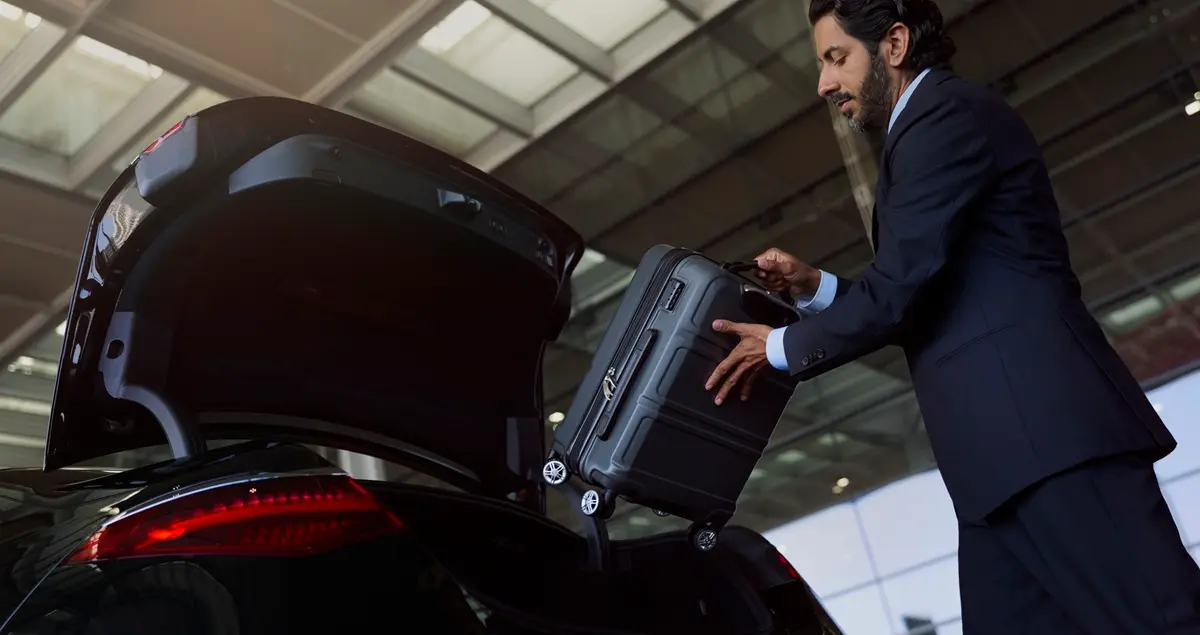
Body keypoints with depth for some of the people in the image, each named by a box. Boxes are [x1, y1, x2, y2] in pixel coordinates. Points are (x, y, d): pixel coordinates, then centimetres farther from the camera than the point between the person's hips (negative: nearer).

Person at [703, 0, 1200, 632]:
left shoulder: (948, 114, -4)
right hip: (1010, 446, 10)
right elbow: (926, 299, 28)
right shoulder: (941, 122, 28)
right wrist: (816, 288, 17)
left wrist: (783, 347, 3)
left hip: (1041, 423, -10)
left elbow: (899, 291, -12)